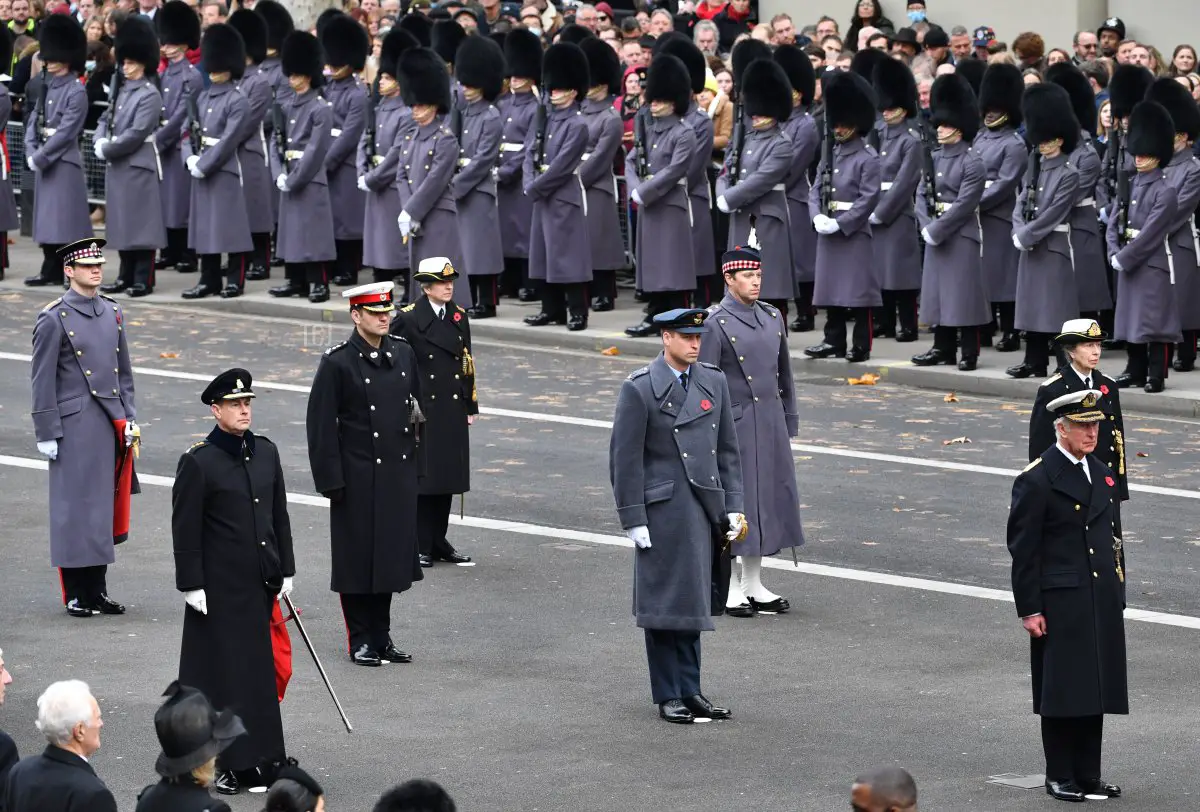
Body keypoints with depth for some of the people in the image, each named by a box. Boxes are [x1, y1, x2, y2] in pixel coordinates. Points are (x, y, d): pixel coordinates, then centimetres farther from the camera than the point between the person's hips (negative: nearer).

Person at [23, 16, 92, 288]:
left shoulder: (76, 91, -11)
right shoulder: (46, 87, 13)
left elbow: (66, 132, -17)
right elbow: (34, 121, 9)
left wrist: (41, 158, -17)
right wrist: (31, 154, -5)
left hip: (64, 161, -8)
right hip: (43, 160, 8)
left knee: (66, 217, -8)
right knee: (47, 216, 10)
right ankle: (52, 271, 15)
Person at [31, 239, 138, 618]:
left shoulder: (112, 312, 11)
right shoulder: (54, 319, -8)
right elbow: (42, 380, -8)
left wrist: (129, 417, 10)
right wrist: (46, 434, -10)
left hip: (111, 424, 6)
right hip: (75, 426, -6)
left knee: (105, 506, 9)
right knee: (76, 507, -2)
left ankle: (97, 590, 17)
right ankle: (75, 594, 6)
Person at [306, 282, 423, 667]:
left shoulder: (404, 353, 7)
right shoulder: (337, 362, -10)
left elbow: (418, 405, 18)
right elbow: (321, 424, -10)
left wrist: (416, 464, 14)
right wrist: (330, 480, -13)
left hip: (398, 475, 5)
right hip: (358, 477, -5)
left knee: (392, 553, 11)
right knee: (358, 558, 2)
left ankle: (381, 636, 21)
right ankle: (361, 641, 11)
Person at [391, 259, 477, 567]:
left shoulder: (459, 317, 11)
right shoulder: (409, 319, -7)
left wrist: (470, 406, 14)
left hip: (452, 413, 6)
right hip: (421, 411, -6)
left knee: (446, 477, 10)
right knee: (420, 477, -3)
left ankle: (439, 542, 19)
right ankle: (419, 547, 2)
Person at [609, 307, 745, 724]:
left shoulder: (714, 382, 9)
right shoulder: (639, 389, -7)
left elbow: (728, 450, 13)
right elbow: (625, 459, -8)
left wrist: (733, 507, 7)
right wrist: (633, 521, -11)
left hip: (706, 510, 5)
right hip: (665, 512, -5)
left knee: (693, 604, 12)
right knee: (666, 604, 0)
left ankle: (690, 691, 19)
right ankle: (668, 696, 9)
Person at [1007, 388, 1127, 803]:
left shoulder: (1102, 475, 13)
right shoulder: (1037, 480, -9)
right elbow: (1023, 549, -10)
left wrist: (1117, 594, 15)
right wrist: (1029, 609, -13)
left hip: (1102, 602, 7)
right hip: (1060, 604, -7)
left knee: (1096, 690, 10)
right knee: (1062, 691, -1)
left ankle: (1088, 774, 17)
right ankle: (1060, 777, 8)